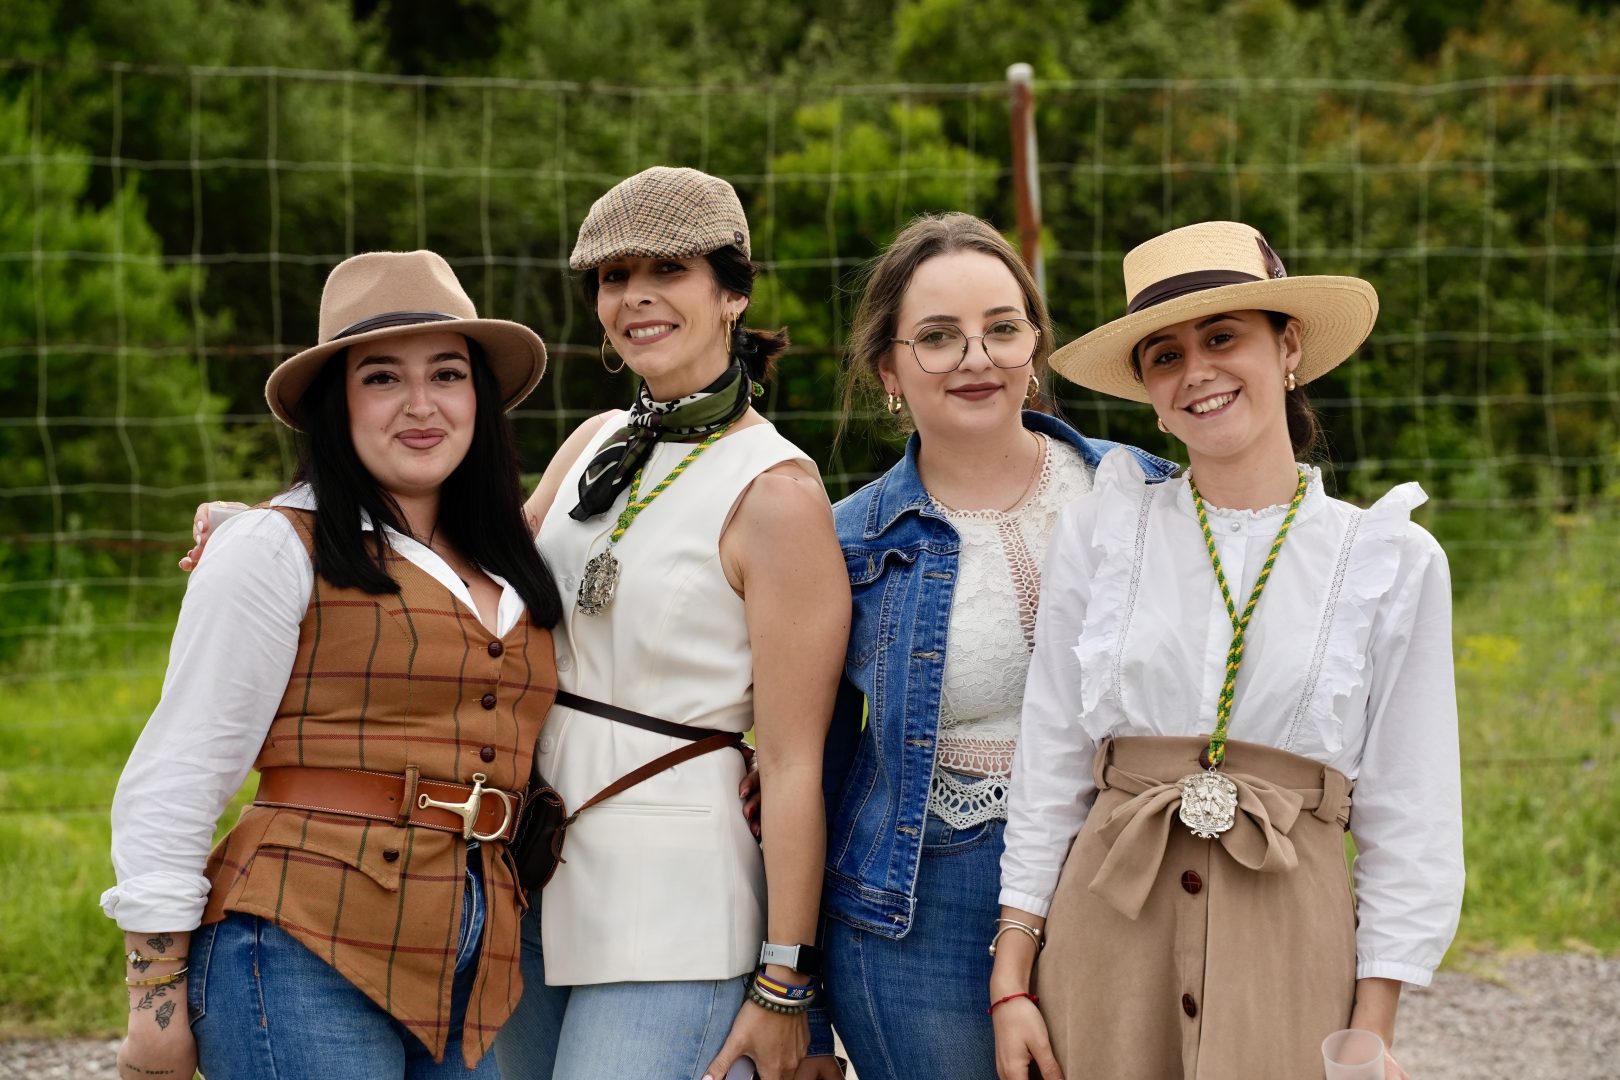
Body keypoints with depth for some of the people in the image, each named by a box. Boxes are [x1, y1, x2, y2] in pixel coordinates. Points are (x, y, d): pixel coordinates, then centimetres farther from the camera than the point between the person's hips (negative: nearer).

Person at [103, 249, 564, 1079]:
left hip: (466, 980, 6)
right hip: (306, 962, -6)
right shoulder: (277, 549, -2)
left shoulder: (504, 574, 17)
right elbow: (171, 786, -5)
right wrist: (157, 1003, -9)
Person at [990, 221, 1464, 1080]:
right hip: (1107, 922, 1)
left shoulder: (1393, 561, 2)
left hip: (1288, 940, -1)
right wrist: (1011, 983, 2)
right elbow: (1048, 770, 7)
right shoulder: (1098, 532, 4)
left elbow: (1409, 819, 3)